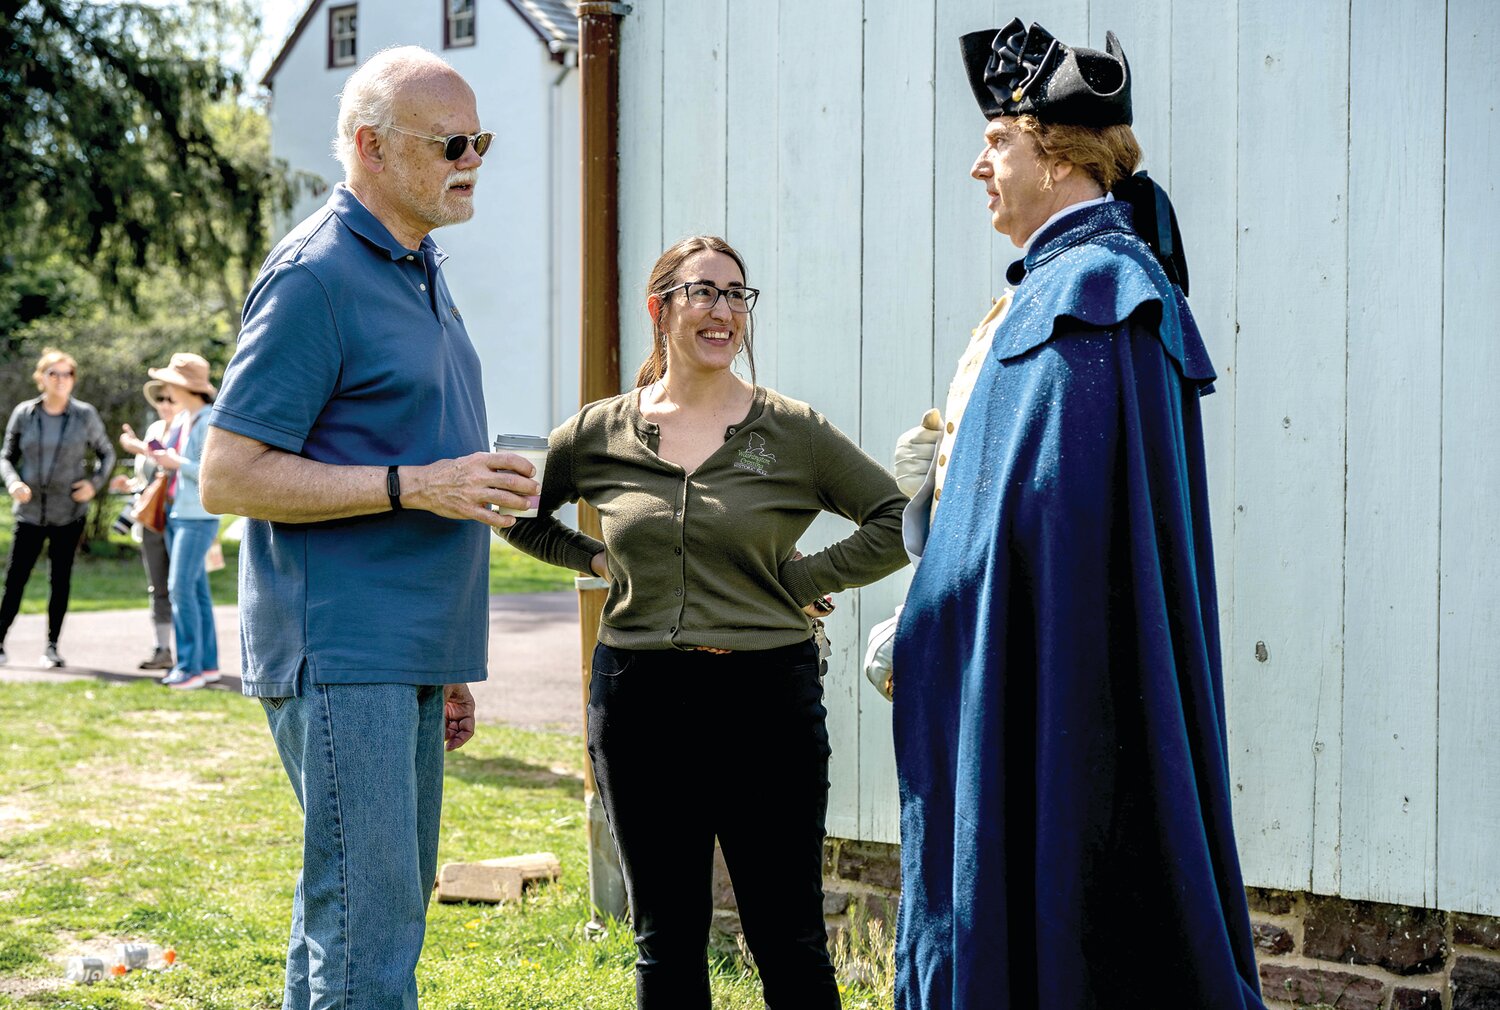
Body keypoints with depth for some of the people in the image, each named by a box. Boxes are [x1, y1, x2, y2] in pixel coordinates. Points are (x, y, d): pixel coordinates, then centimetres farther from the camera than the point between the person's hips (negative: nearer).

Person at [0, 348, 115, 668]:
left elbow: (106, 453, 10)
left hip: (69, 513, 0)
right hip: (30, 512, 0)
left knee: (61, 579, 5)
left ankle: (52, 647, 14)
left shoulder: (85, 415, -1)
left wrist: (95, 482, -7)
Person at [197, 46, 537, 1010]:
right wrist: (414, 486, -20)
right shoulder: (315, 275, -12)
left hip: (404, 657, 9)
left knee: (370, 913, 14)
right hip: (340, 654, -9)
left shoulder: (420, 271, 17)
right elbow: (228, 476, -16)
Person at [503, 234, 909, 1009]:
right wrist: (599, 560, 6)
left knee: (789, 943, 4)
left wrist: (799, 581, -4)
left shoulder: (792, 430, -1)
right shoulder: (600, 433, 4)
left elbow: (899, 522, 0)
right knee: (665, 943, 12)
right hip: (639, 702, 2)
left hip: (766, 699, -2)